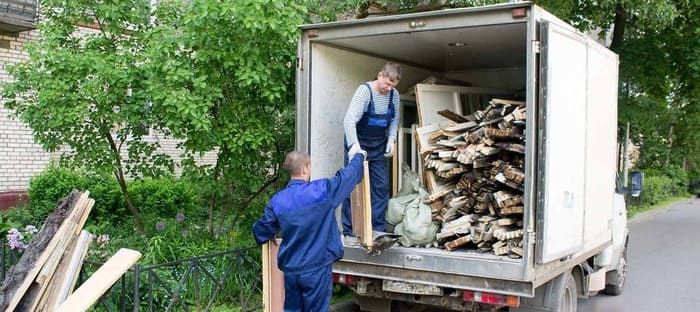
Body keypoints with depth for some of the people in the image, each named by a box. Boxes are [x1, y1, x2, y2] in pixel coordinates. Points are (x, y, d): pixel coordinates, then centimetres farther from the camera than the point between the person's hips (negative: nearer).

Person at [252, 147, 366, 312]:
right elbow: (350, 175, 1)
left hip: (290, 270, 4)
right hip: (317, 269, -4)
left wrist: (266, 239, 32)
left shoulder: (277, 200, -1)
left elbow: (260, 231, 7)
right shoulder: (322, 190, -13)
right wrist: (357, 156, 22)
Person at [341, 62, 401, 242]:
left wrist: (391, 138, -4)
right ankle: (349, 232, 5)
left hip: (379, 147, 6)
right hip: (359, 145, -5)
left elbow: (394, 120, 12)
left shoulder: (394, 95, -3)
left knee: (381, 187, 5)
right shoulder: (365, 91, -21)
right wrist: (354, 145, -42)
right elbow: (349, 120, -31)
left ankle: (378, 230, 14)